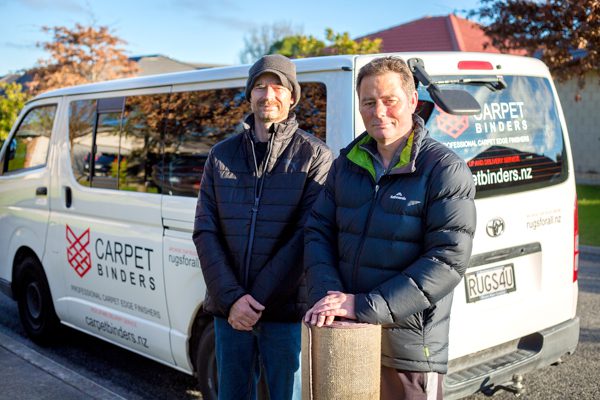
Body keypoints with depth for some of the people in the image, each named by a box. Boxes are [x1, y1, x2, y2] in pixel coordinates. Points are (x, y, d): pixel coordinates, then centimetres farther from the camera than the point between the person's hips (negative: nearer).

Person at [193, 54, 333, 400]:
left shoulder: (315, 156, -4)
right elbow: (205, 232, 2)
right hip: (228, 309, 4)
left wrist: (257, 299, -14)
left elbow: (307, 237, -12)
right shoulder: (222, 155, 8)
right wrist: (231, 297, -11)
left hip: (287, 312, -3)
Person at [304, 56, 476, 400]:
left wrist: (364, 306, -23)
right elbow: (318, 232, 7)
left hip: (408, 349, -5)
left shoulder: (446, 170, -10)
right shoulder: (348, 163, 8)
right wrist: (327, 294, -13)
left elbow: (448, 260, -19)